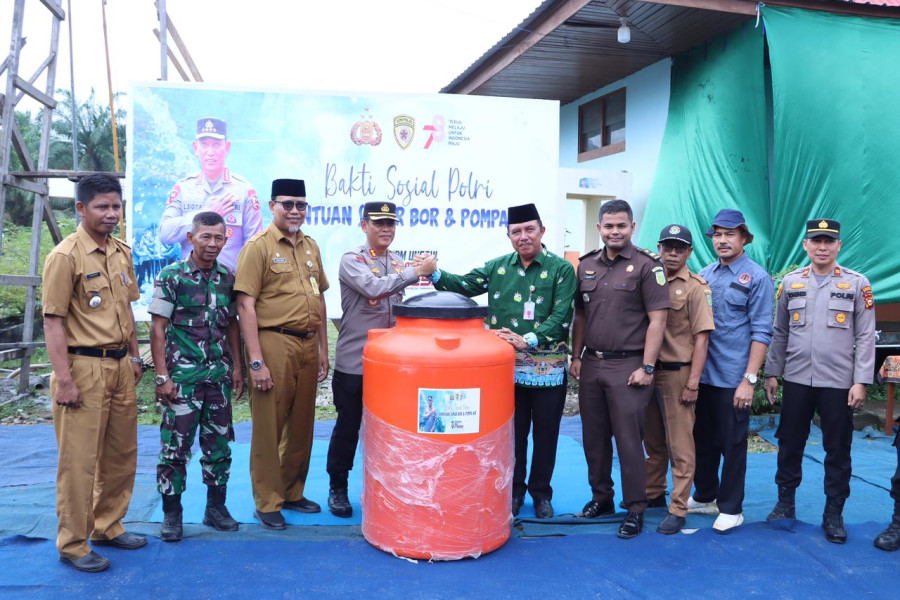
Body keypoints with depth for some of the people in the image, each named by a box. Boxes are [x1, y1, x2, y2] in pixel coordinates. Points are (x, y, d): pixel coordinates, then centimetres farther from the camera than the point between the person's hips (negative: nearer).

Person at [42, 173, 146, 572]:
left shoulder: (122, 253, 10)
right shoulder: (66, 256, -11)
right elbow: (53, 321, -13)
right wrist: (64, 379, -17)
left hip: (121, 366, 7)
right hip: (85, 367, -7)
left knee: (121, 454, 15)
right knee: (80, 460, 2)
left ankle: (108, 527, 32)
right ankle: (73, 545, 16)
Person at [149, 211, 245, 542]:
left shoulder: (228, 277, 7)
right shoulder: (172, 276, -6)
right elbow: (158, 328, -7)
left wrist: (237, 368, 9)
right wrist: (162, 376, -11)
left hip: (219, 377, 4)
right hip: (182, 377, -4)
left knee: (219, 444, 11)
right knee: (175, 446, 3)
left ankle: (216, 507, 25)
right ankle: (171, 514, 17)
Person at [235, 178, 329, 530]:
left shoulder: (310, 247, 14)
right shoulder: (258, 246, -7)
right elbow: (245, 305, -12)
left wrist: (322, 350, 15)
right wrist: (256, 361, -17)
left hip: (307, 346, 7)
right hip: (274, 344, -6)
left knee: (302, 426, 15)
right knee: (269, 429, 3)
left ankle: (292, 493, 31)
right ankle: (267, 504, 17)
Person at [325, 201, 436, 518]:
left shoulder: (399, 263, 10)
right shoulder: (352, 260, -8)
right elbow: (373, 287, -27)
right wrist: (416, 271, -24)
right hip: (353, 362, -5)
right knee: (347, 427, 7)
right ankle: (337, 488, 24)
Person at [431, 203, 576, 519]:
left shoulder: (561, 269, -5)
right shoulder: (498, 267, 6)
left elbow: (561, 319, -13)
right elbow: (464, 285, 3)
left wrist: (527, 340, -24)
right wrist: (435, 274, -16)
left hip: (548, 369, -2)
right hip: (508, 367, 2)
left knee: (545, 433, 11)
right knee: (513, 432, 13)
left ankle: (541, 492, 29)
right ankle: (514, 489, 31)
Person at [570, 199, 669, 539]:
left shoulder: (647, 265, -5)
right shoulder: (587, 265, 11)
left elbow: (657, 320, -9)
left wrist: (647, 367, -13)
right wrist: (576, 356, 10)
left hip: (627, 366, -5)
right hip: (591, 364, 6)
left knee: (628, 440, -1)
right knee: (594, 437, 13)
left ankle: (635, 510, 12)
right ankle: (600, 498, 29)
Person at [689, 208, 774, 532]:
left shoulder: (757, 278, -7)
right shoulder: (705, 275, 8)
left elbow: (761, 332, -10)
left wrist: (749, 379, -16)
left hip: (733, 379, -5)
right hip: (702, 374, 5)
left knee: (732, 445, 7)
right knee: (703, 441, 16)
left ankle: (730, 507, 21)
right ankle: (704, 497, 32)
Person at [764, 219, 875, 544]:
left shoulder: (857, 283, 0)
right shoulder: (790, 282, 6)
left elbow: (865, 337, -2)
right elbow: (779, 332, 9)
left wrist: (861, 382, -8)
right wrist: (772, 373, 7)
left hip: (838, 382, -2)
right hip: (796, 380, 2)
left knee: (838, 450, 6)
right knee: (789, 444, 9)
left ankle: (834, 513, 19)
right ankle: (785, 502, 25)